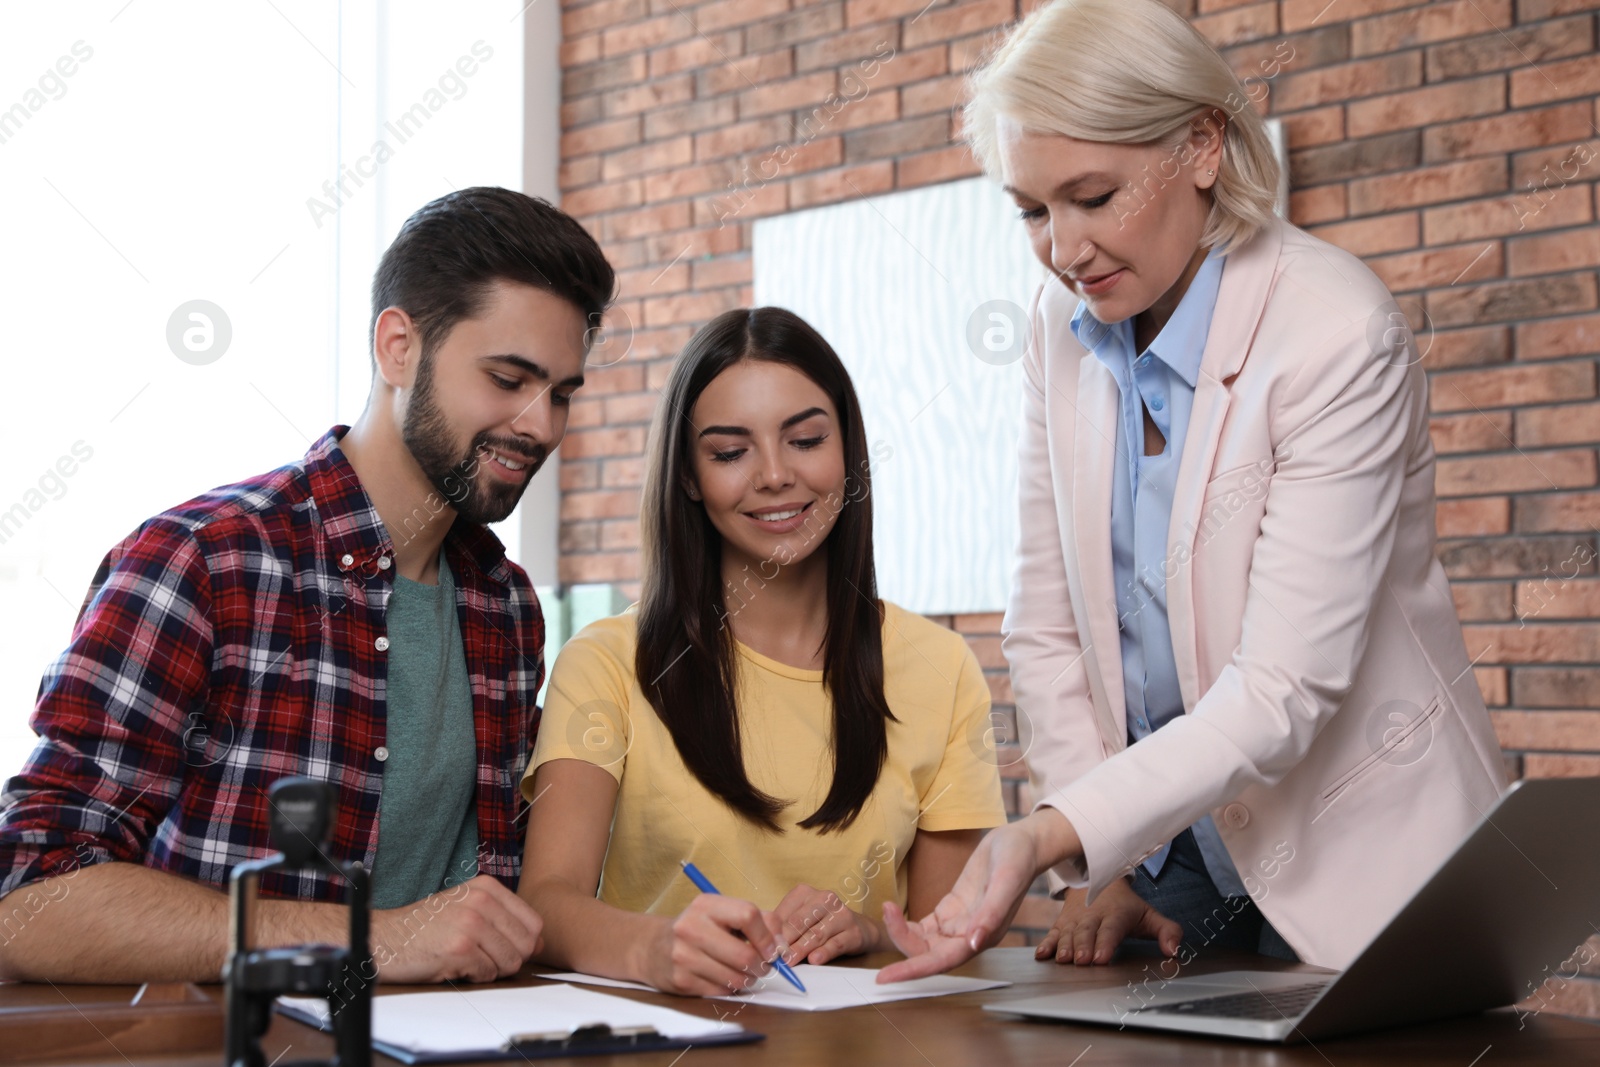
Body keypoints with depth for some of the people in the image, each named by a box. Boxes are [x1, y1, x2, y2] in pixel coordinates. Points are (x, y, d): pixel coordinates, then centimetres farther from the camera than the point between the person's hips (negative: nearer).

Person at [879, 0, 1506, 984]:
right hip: (1164, 842, 5)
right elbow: (1047, 624, 2)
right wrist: (1099, 869, -4)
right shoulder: (1067, 323, -2)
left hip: (1354, 867, -5)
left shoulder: (1340, 337, -21)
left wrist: (1049, 836, -38)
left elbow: (1278, 698, -27)